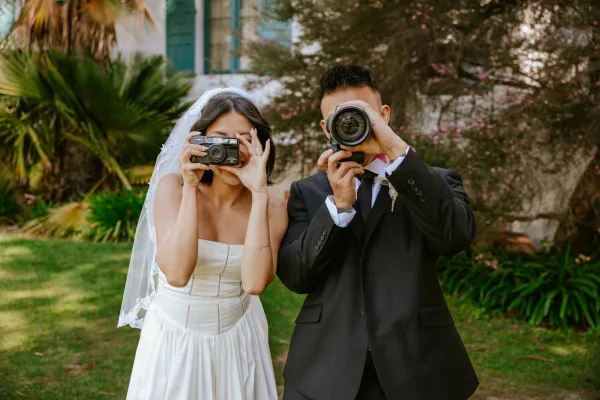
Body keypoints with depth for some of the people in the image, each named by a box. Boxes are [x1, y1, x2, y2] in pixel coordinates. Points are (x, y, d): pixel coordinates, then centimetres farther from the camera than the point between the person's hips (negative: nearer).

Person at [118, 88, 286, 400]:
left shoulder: (271, 210, -10)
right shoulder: (172, 187, -14)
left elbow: (255, 282, -27)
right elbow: (177, 273, -27)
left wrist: (259, 192, -28)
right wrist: (190, 188, -29)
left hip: (237, 341, 1)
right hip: (173, 340, -1)